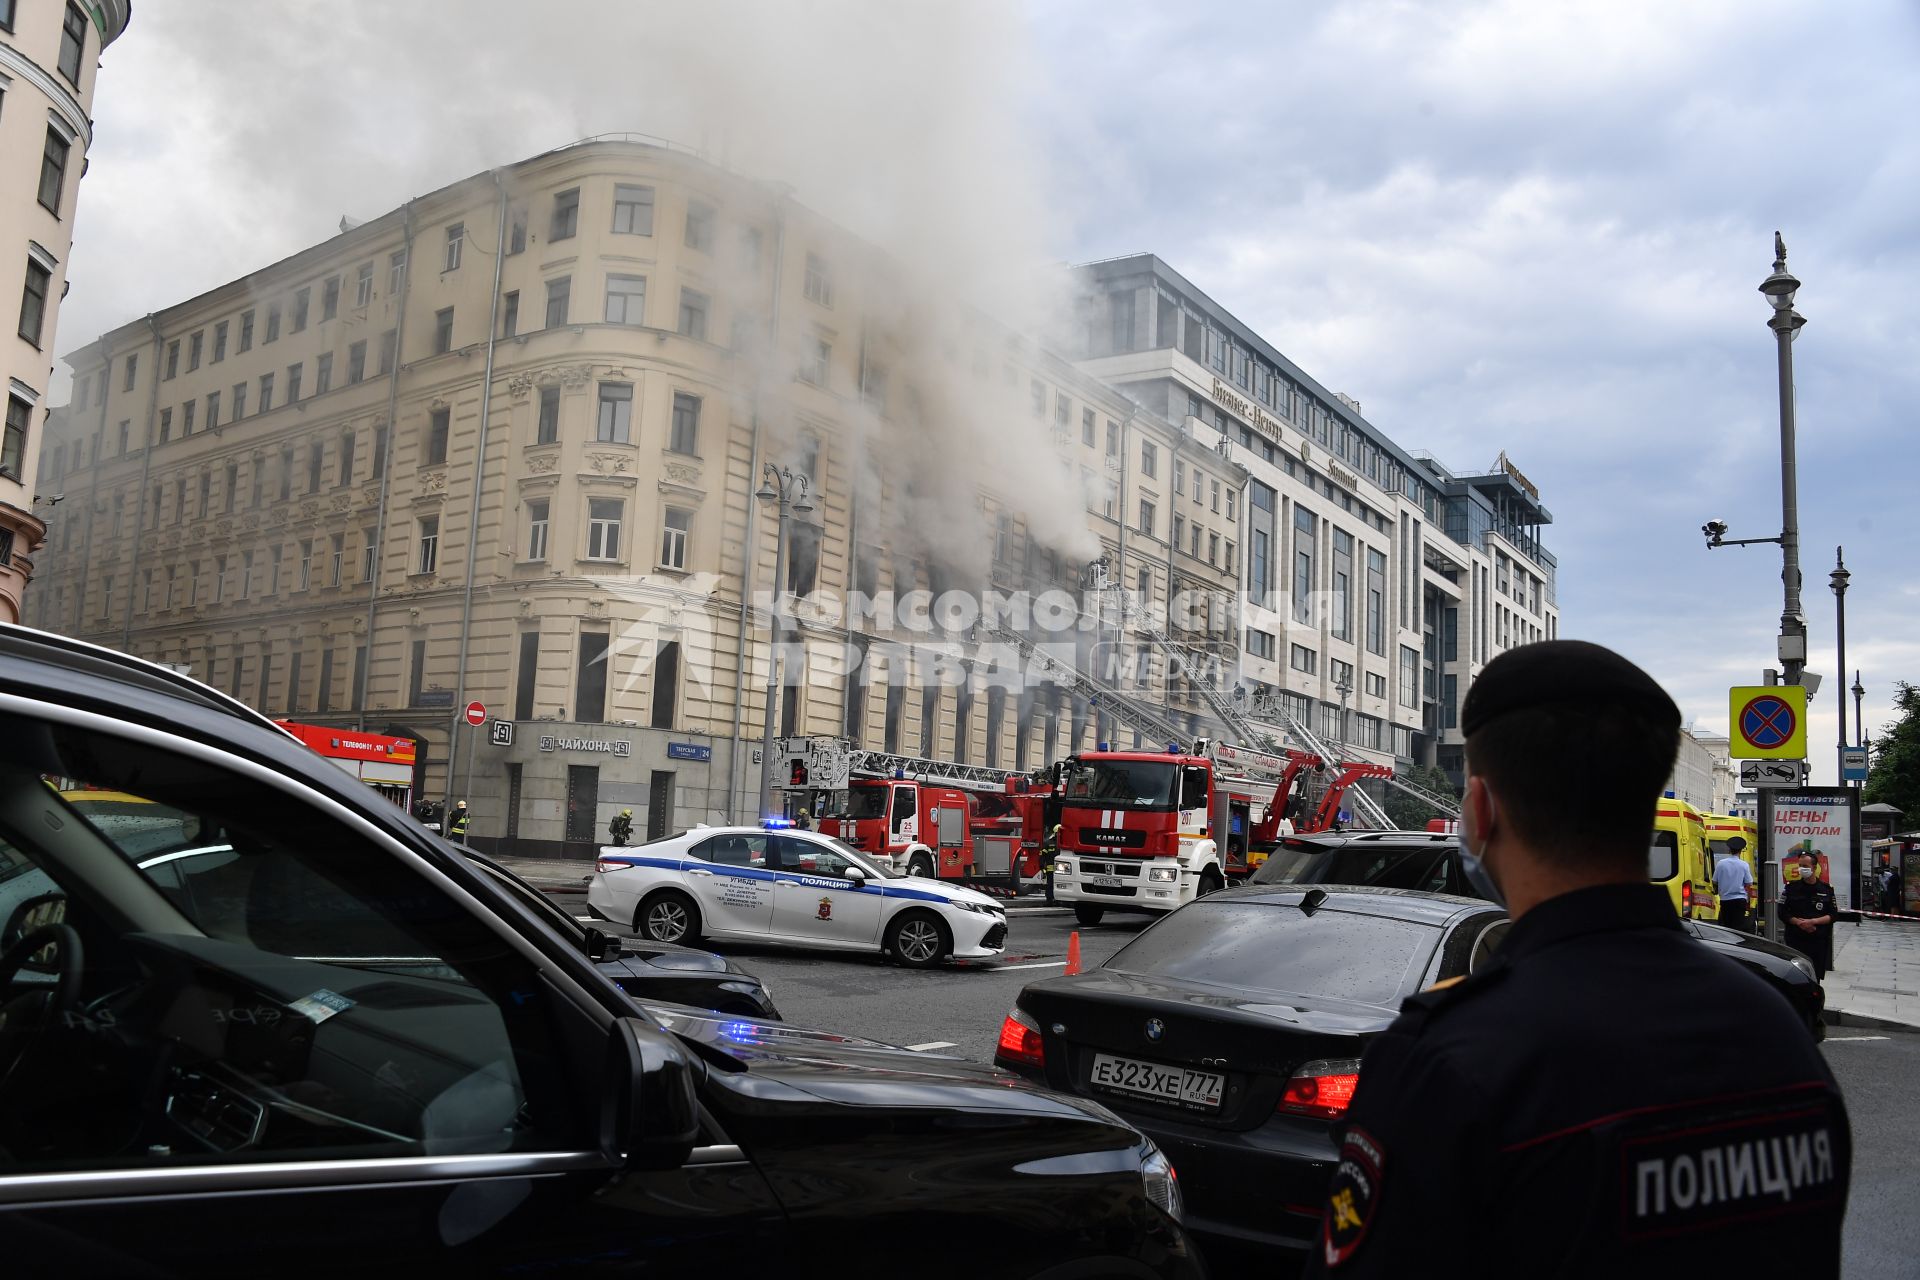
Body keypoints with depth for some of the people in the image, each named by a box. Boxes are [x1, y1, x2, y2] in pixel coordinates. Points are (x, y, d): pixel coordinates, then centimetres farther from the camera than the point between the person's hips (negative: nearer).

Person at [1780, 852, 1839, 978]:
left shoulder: (1827, 889, 6)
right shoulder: (1791, 888, 5)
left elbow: (1833, 915, 3)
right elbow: (1783, 913, 4)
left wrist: (1813, 921, -12)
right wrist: (1798, 922, -12)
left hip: (1818, 940, 1)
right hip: (1795, 939, -1)